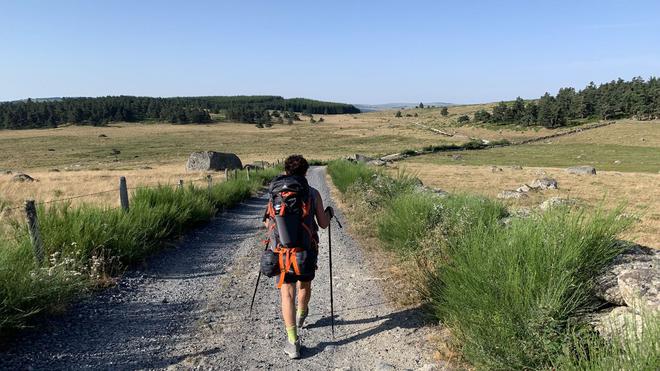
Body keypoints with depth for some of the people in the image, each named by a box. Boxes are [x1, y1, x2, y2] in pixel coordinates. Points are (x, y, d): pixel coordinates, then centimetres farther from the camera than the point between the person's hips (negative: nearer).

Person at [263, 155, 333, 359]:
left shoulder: (275, 192, 4)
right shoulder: (313, 193, -2)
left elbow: (268, 223, 14)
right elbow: (323, 224, 4)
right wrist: (329, 213, 26)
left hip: (282, 251, 0)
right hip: (307, 250, 0)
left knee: (287, 294, 4)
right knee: (304, 284, 25)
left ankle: (293, 342, -1)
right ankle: (300, 316, 51)